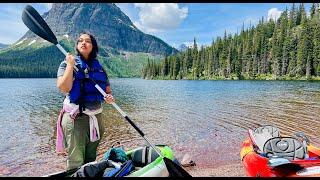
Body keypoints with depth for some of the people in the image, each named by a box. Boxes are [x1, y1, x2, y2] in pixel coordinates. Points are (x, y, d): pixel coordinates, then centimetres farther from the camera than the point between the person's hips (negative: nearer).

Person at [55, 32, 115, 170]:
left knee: (91, 160, 17)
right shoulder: (67, 63, 0)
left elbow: (108, 90, 16)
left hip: (97, 117, 5)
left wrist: (109, 97, -6)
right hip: (75, 117, -4)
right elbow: (63, 88, -17)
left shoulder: (99, 67, 11)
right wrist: (70, 64, -15)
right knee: (76, 163, -3)